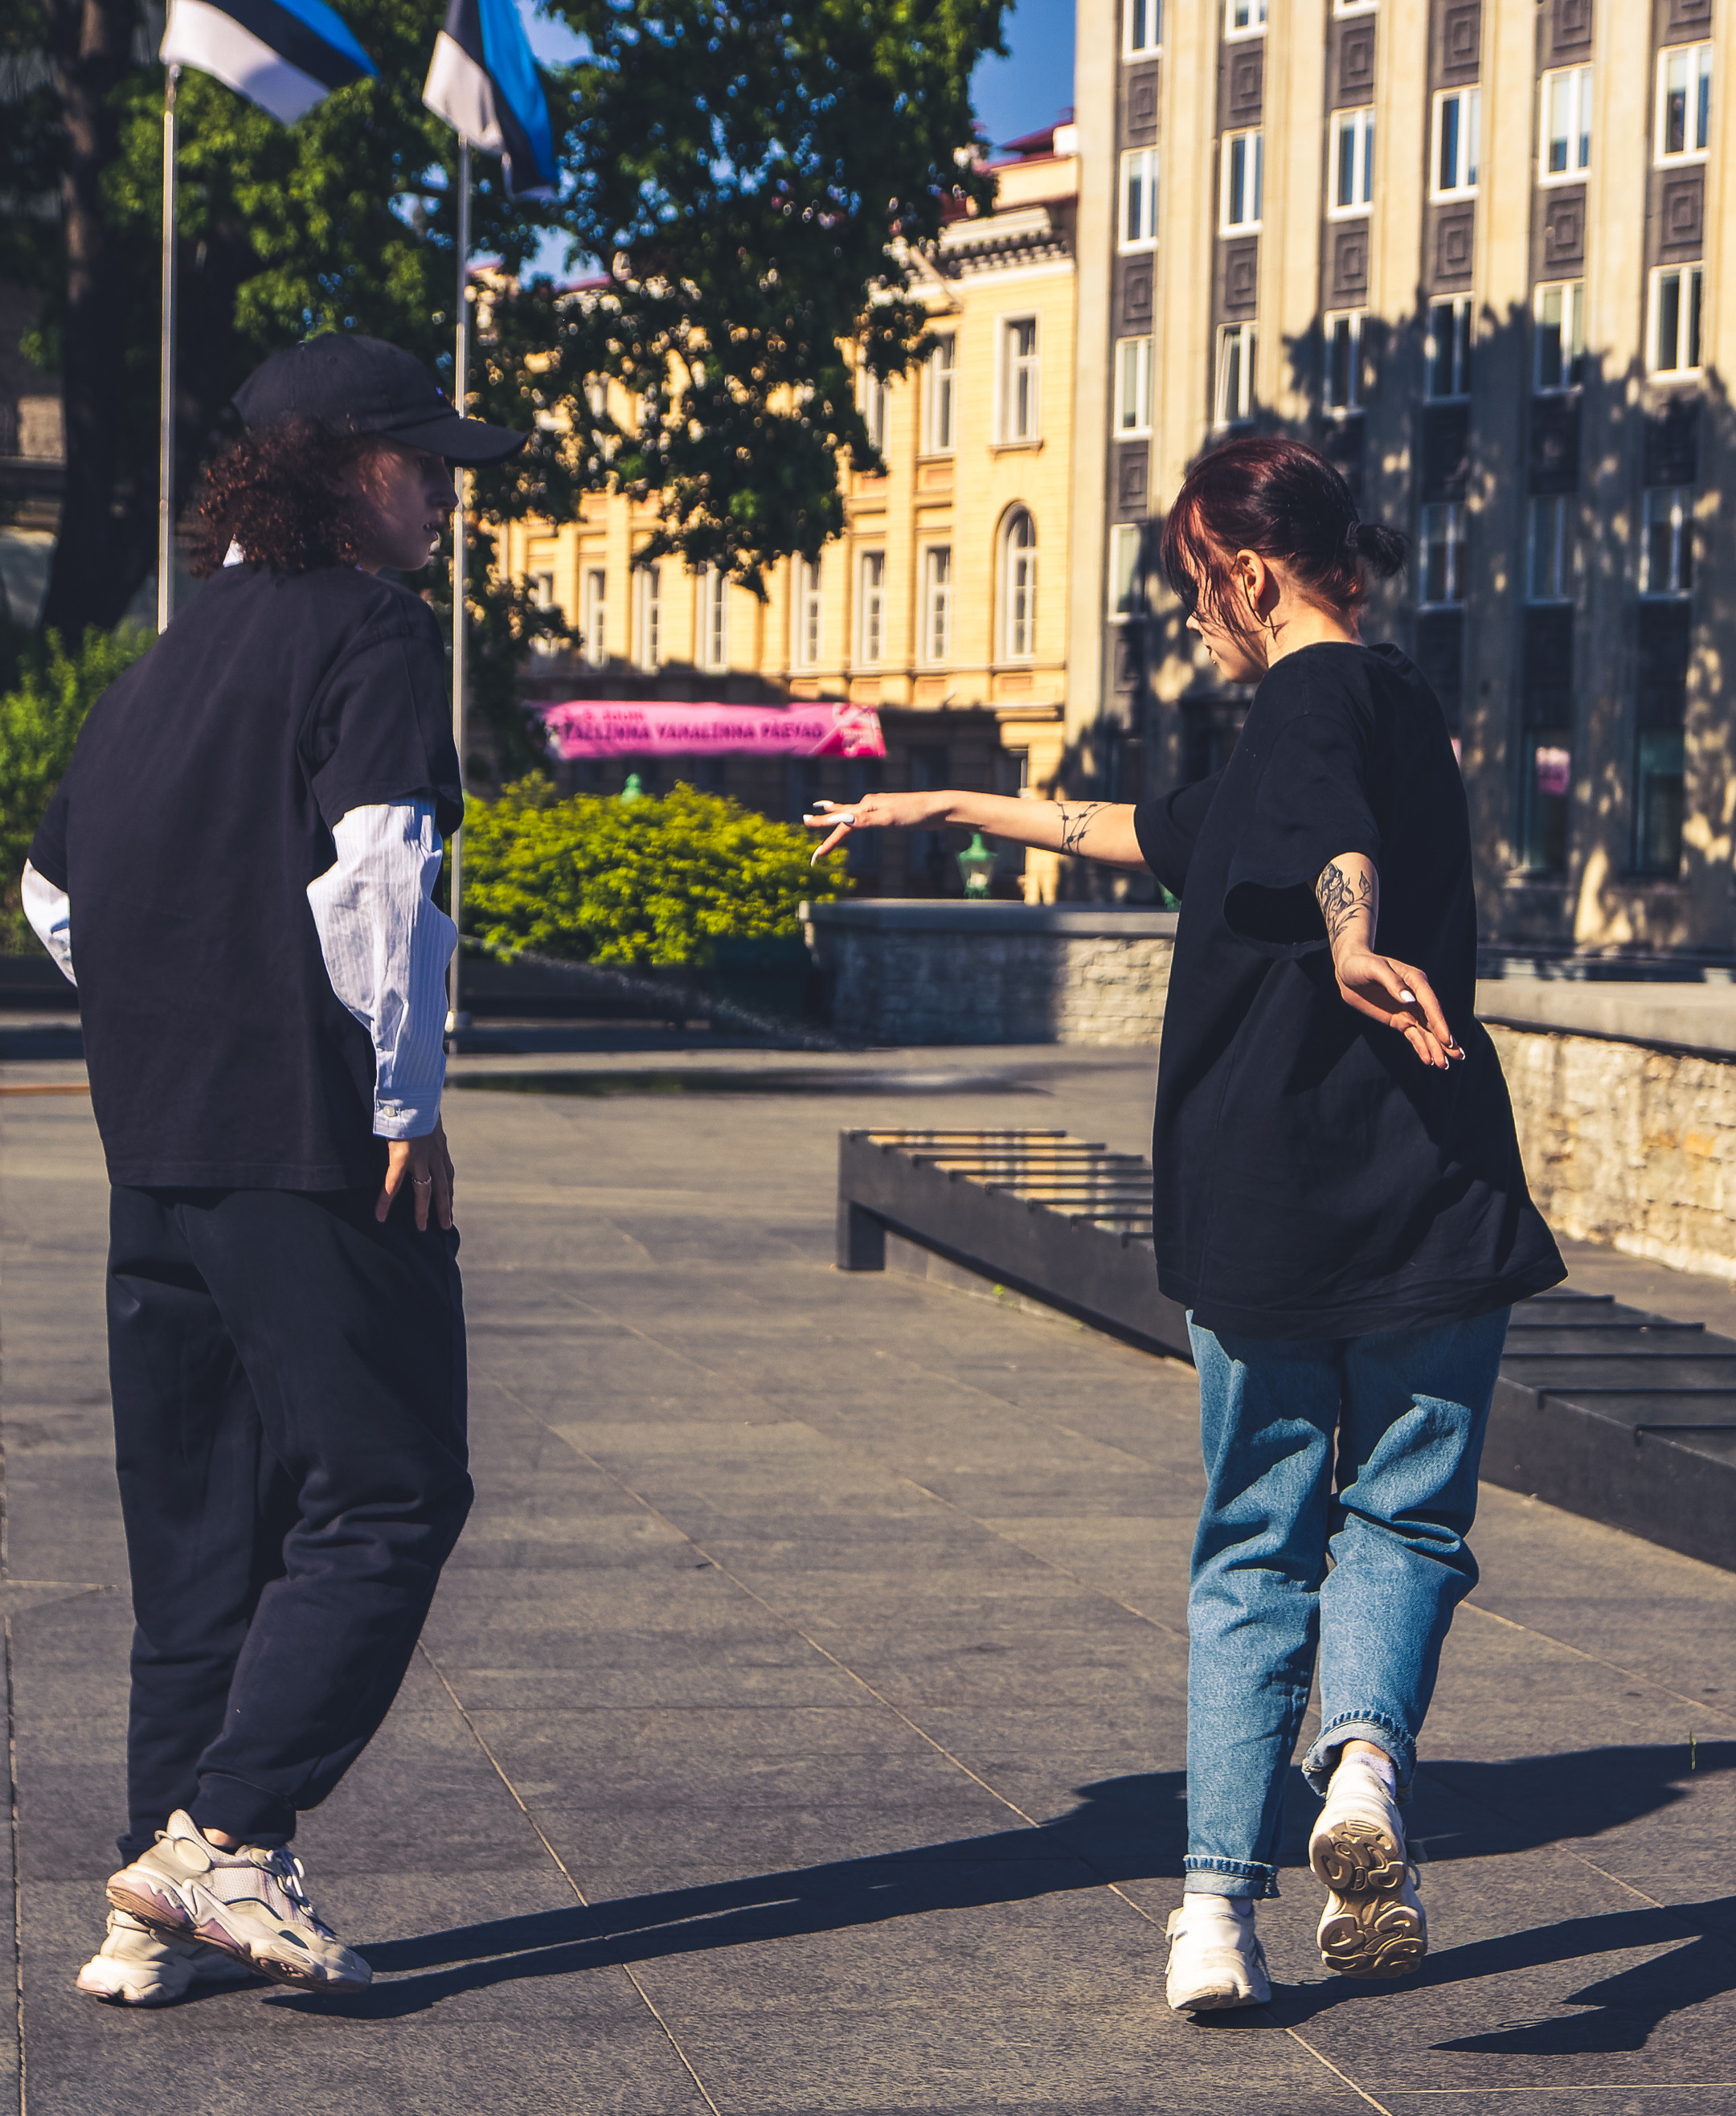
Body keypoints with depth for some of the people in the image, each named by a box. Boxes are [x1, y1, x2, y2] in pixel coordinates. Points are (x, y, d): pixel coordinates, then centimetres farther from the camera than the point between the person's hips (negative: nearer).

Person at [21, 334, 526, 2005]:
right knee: (385, 1493, -1)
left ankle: (160, 1909, 12)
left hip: (158, 1150, 8)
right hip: (313, 1145, -8)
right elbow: (374, 874, -18)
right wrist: (403, 1099, -12)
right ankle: (225, 1836, -10)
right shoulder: (370, 634, -7)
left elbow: (56, 889, 21)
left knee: (197, 1523, 11)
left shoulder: (172, 658, 17)